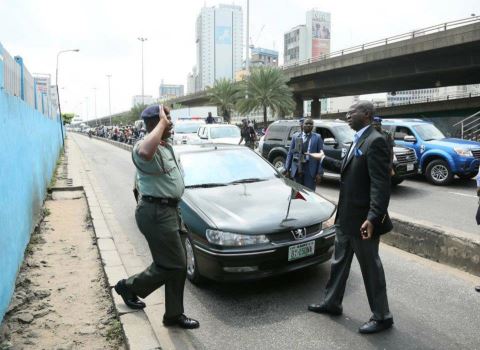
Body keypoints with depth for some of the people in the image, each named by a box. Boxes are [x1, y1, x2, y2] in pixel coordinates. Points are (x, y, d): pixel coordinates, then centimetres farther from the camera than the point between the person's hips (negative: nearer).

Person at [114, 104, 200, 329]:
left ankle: (174, 314, 25)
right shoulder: (146, 149, -21)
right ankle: (129, 286, 19)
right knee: (173, 265, -3)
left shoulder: (165, 147, 13)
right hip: (156, 213, -10)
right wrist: (162, 123, -35)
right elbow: (144, 152, -48)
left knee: (175, 265, 13)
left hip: (167, 210, 10)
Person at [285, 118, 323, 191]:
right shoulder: (295, 136, 7)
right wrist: (287, 169, 3)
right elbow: (290, 153, 7)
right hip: (297, 168, 2)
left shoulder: (317, 137, 3)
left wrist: (319, 173, -7)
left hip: (310, 169, -2)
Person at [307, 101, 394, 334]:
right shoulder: (358, 140, 11)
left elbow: (381, 184, -25)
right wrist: (324, 160, 31)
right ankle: (332, 303, 37)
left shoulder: (375, 141, -18)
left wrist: (373, 218, -32)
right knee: (340, 261, 20)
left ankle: (382, 317, 24)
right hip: (346, 217, 10)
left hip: (362, 219, -9)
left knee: (371, 267, 6)